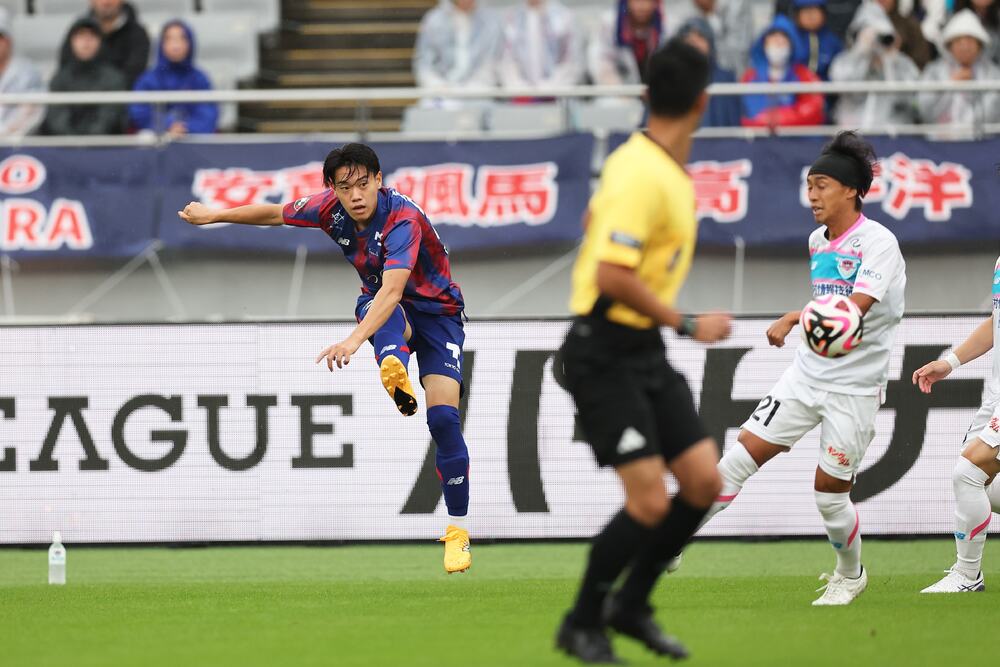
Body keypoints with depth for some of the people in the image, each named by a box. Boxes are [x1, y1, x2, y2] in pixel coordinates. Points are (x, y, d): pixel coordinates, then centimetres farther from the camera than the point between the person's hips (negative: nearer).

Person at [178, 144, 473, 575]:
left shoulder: (403, 218, -33)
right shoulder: (331, 208, -14)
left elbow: (393, 289, -47)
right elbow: (276, 214, 7)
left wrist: (353, 341, -61)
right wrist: (214, 215, 17)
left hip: (436, 310, -4)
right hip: (381, 308, 4)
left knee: (444, 417, -18)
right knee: (389, 320, -36)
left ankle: (457, 531, -9)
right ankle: (393, 367, -73)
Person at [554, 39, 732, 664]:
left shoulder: (666, 167, 8)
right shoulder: (641, 173, -21)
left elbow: (596, 219, 24)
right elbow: (611, 276, -27)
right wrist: (687, 324, -19)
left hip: (645, 351, 9)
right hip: (605, 354, -9)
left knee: (703, 482, 4)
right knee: (649, 502, -13)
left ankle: (631, 606, 21)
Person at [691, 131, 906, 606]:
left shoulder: (878, 242, -16)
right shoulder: (817, 242, 8)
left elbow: (854, 308, -30)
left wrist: (793, 319, -38)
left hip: (855, 387, -6)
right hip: (806, 374, 6)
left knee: (830, 493, 0)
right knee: (743, 453, -5)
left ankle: (850, 575, 26)